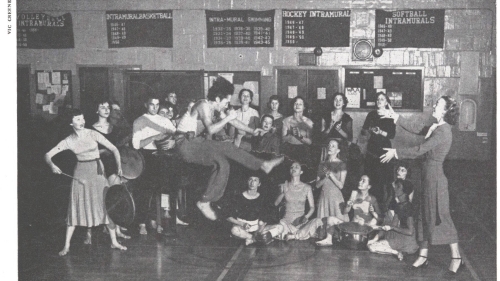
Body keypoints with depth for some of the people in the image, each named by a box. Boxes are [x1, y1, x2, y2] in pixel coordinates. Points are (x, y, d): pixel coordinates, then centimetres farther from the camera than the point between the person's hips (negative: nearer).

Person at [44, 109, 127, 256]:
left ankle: (114, 241, 12)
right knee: (76, 207, 0)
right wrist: (52, 165, -24)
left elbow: (113, 148, -4)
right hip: (80, 173, 0)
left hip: (97, 171, 0)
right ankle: (67, 245, 8)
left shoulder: (93, 134, -6)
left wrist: (119, 164, -16)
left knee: (107, 205, 0)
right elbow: (48, 154, -3)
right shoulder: (69, 141, -4)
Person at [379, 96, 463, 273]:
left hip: (435, 178, -9)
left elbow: (420, 150, -21)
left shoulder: (442, 131, -19)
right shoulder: (437, 128, 9)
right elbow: (416, 128, 17)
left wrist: (396, 153, -14)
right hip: (429, 178, 9)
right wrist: (395, 117, 14)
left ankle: (456, 257, 8)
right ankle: (423, 256, 19)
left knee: (440, 217, -2)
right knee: (426, 217, 12)